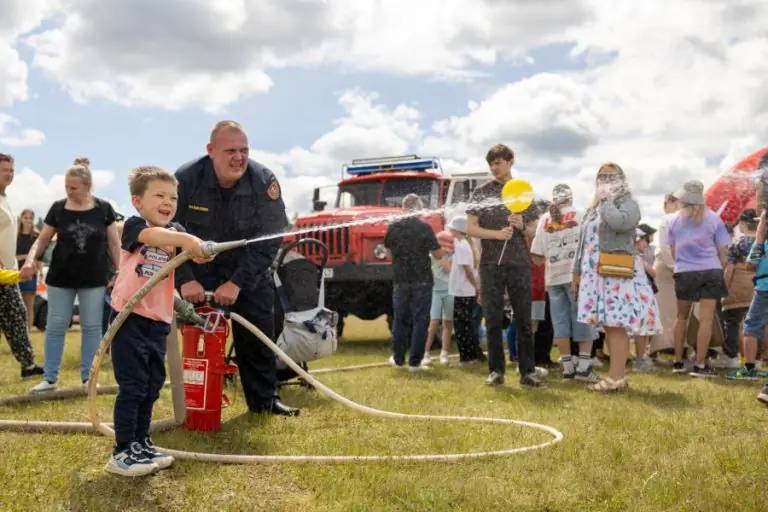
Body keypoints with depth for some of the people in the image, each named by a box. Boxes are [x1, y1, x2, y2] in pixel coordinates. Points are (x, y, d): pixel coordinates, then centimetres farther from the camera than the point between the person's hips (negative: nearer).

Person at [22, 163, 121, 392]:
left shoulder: (104, 208, -3)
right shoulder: (58, 208, -1)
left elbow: (114, 243, 3)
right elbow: (43, 239, 4)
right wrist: (31, 259, -14)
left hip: (94, 279, -1)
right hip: (60, 278, 1)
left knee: (91, 327, 5)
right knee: (55, 326, 4)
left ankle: (88, 377, 14)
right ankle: (49, 378, 12)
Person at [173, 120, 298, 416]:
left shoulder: (264, 181, -20)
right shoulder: (186, 179, -20)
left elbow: (270, 239, -19)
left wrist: (237, 282, -24)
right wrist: (184, 280, -22)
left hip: (249, 270, 1)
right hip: (199, 271, -1)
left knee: (258, 336, 4)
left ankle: (265, 399, 18)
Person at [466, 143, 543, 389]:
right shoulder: (481, 192, 5)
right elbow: (471, 228, 0)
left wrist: (522, 225, -10)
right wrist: (497, 234, -16)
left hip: (519, 262, 1)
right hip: (491, 263, -1)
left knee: (524, 319, 1)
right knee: (494, 320, 2)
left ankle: (527, 372, 4)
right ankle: (496, 371, 9)